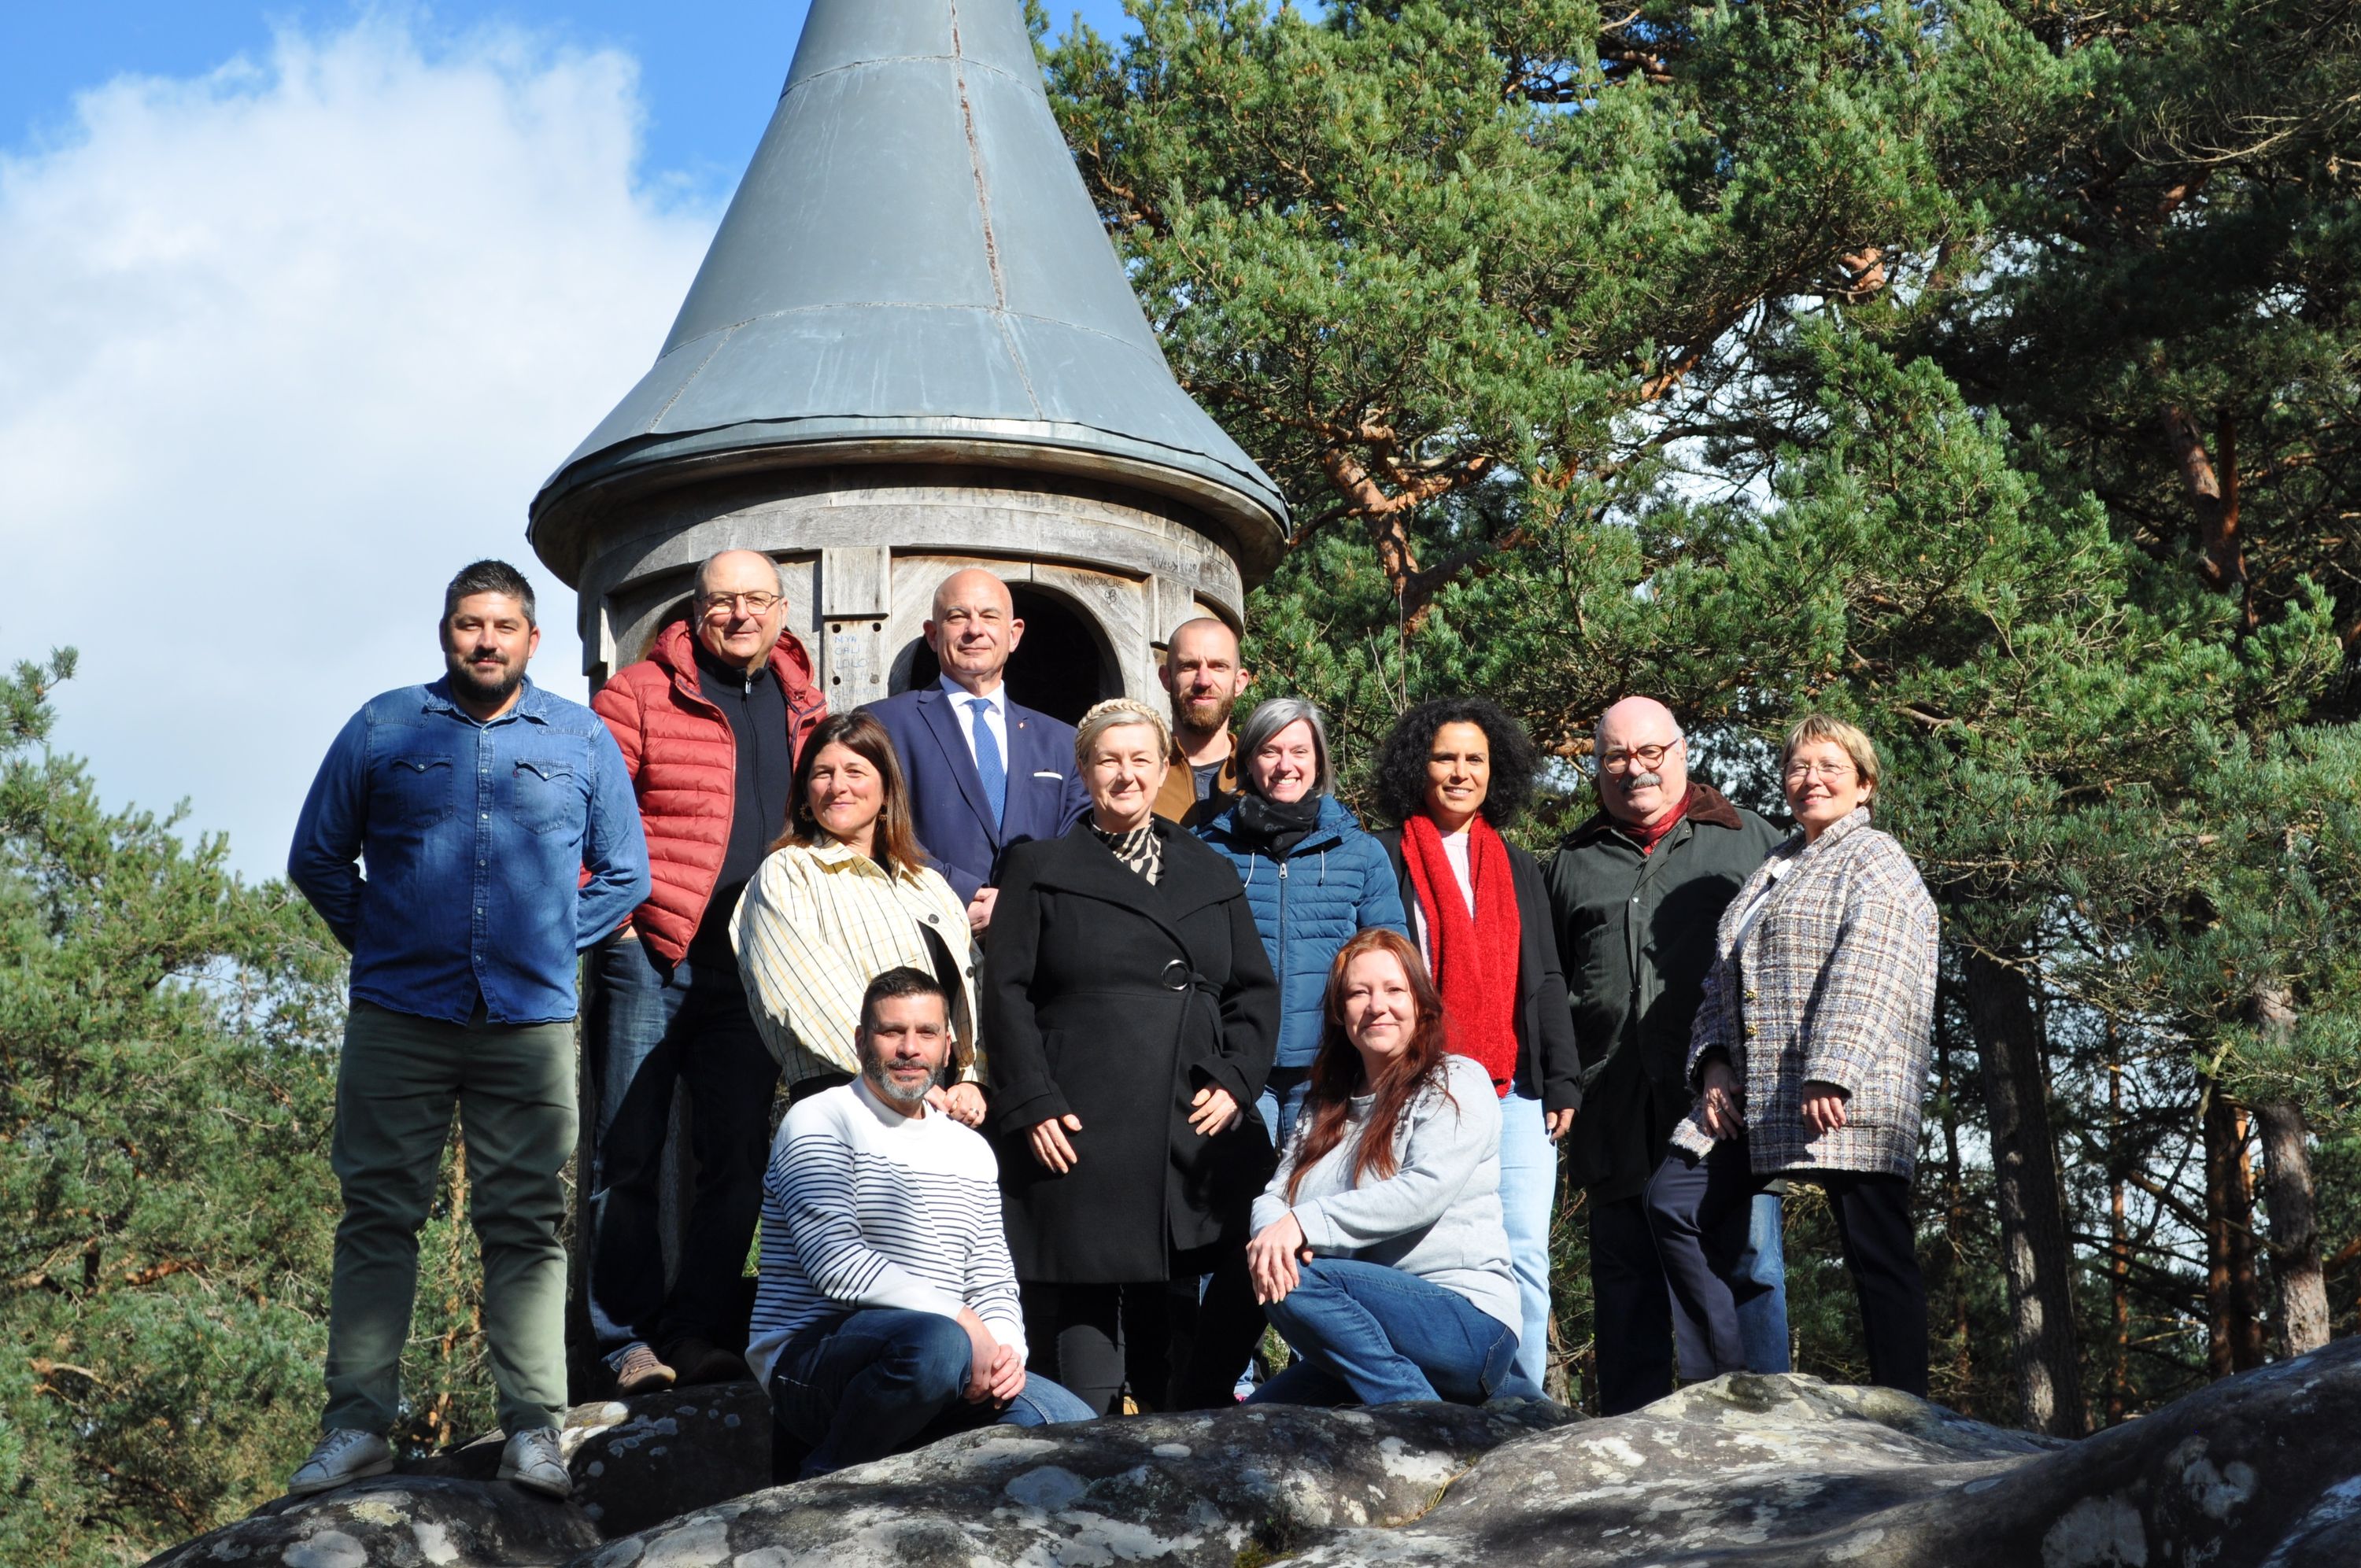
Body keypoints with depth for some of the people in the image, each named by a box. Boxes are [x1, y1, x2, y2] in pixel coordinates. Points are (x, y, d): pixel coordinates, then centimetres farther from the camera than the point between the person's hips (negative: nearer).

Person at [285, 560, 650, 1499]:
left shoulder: (583, 741, 10)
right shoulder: (384, 729, 8)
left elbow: (624, 873, 16)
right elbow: (318, 857, 13)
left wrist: (550, 943, 8)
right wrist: (380, 945, 6)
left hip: (532, 1023, 0)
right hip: (396, 1019, 0)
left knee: (527, 1226, -1)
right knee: (377, 1216, 1)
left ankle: (534, 1431, 0)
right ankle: (357, 1425, 5)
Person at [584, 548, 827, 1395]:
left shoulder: (804, 714, 14)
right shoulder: (638, 694, -1)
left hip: (754, 969, 5)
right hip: (650, 954, -4)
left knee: (738, 1153, 4)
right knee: (630, 1155, 0)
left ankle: (699, 1332, 11)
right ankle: (630, 1340, 5)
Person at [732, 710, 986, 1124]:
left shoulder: (930, 884, 24)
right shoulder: (786, 876, 7)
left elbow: (971, 990, 17)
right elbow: (819, 997, -5)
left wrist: (972, 1082, -1)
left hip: (951, 1105, 5)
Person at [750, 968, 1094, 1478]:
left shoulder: (971, 1150, 20)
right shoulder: (820, 1121, -2)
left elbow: (994, 1281, 16)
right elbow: (837, 1262, -16)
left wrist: (1006, 1349, -8)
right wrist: (963, 1322, -21)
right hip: (810, 1359, -6)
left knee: (1076, 1426, -16)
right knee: (937, 1341, -38)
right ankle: (829, 1484, -15)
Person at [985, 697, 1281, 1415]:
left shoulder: (1211, 874, 19)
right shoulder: (1041, 869, 9)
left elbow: (1256, 991, 15)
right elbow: (1007, 992, 2)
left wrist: (1234, 1081, 0)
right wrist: (1033, 1105, -9)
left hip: (1188, 1134, 3)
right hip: (1075, 1137, -3)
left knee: (1172, 1315, 7)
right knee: (1080, 1313, -5)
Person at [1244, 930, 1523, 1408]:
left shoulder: (1456, 1082, -1)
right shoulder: (1324, 1106, 19)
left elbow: (1426, 1190, -17)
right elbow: (1273, 1196, 7)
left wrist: (1306, 1222, -23)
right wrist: (1272, 1234, -18)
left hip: (1467, 1321, -7)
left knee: (1297, 1279, -28)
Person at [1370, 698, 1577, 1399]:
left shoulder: (1518, 867, 20)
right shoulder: (1385, 859, 7)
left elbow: (1546, 981, 18)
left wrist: (1563, 1080, 9)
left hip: (1515, 1092, 3)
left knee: (1524, 1255, -5)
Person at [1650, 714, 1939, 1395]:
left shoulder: (1874, 859, -1)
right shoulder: (1772, 871, 24)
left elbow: (1865, 974, -14)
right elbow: (1723, 979, 22)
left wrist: (1829, 1075, -23)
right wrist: (1713, 1062, 6)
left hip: (1848, 1095, -8)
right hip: (1754, 1097, 8)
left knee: (1878, 1256, -5)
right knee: (1676, 1199, 0)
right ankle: (1725, 1383, 3)